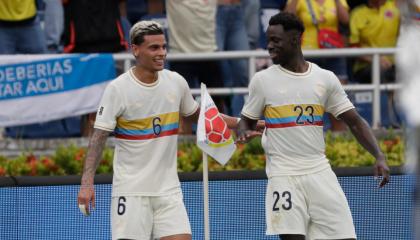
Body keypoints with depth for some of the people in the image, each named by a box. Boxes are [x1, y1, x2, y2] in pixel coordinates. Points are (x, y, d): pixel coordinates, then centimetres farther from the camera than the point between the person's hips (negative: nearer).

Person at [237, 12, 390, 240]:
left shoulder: (325, 79, 5)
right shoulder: (263, 80, 3)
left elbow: (355, 122, 6)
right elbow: (246, 121, 10)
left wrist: (379, 157, -7)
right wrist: (243, 133, -15)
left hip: (320, 172, 2)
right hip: (284, 175, -2)